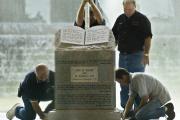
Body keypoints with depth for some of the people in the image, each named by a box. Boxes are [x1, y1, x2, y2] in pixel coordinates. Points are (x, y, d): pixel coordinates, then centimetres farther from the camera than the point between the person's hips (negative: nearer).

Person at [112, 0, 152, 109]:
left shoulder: (142, 19, -4)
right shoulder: (120, 19, 12)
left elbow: (148, 38, -8)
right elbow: (115, 37, 17)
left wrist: (146, 54, -15)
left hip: (137, 54, -6)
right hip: (123, 55, 6)